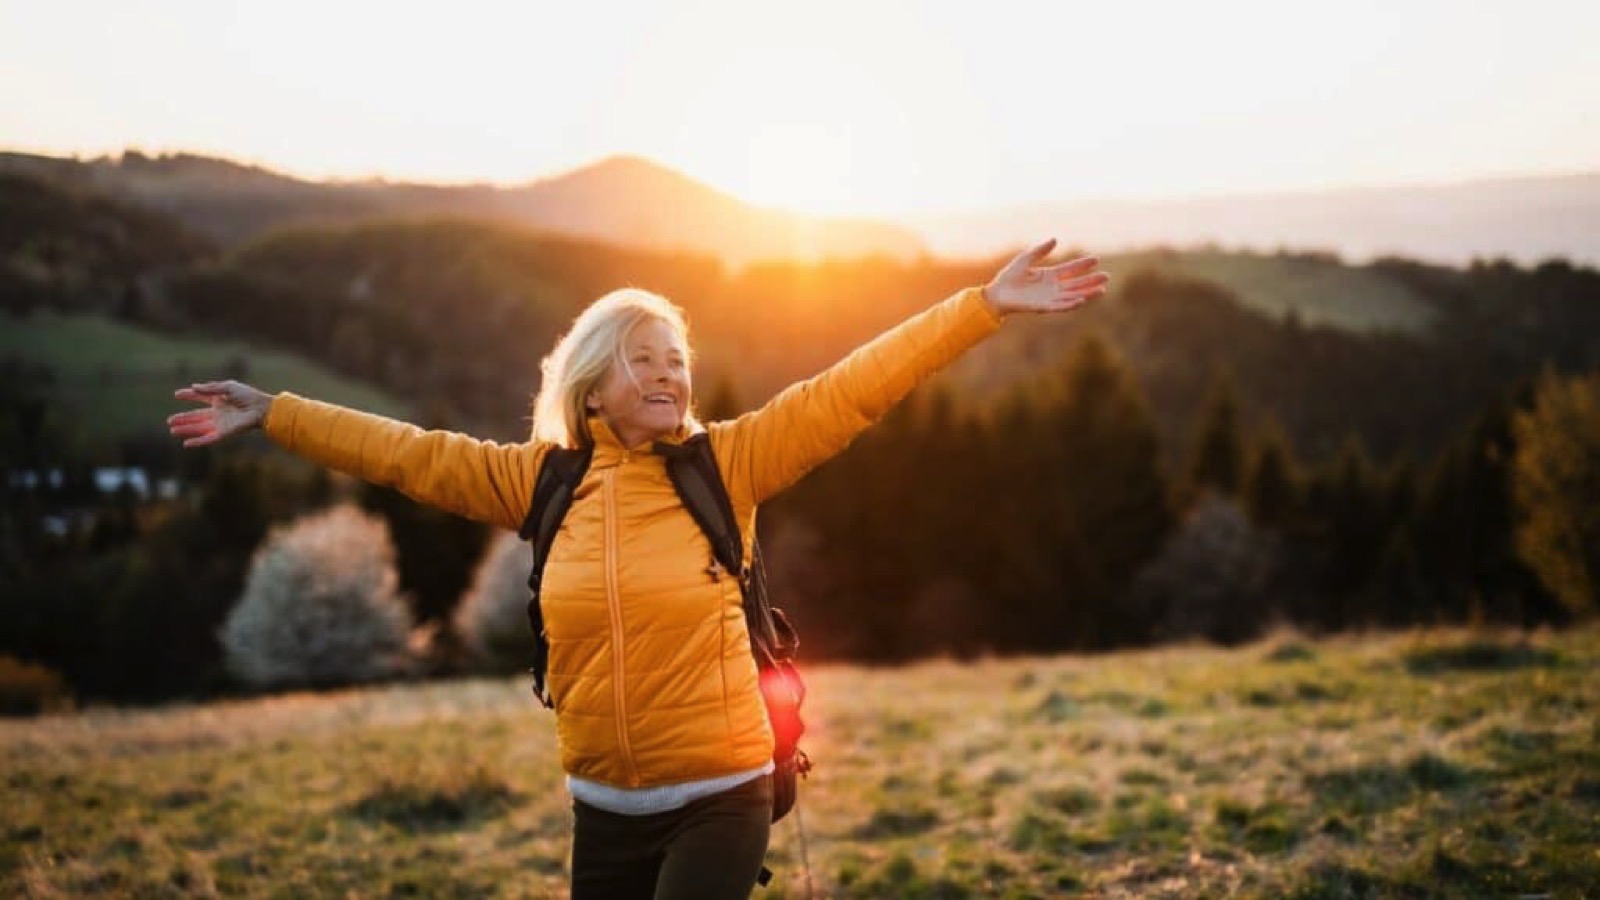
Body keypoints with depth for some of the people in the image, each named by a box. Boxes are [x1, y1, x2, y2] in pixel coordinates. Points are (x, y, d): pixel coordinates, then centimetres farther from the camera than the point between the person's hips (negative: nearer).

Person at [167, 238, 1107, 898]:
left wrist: (983, 307, -15)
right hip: (606, 810, 4)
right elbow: (410, 454, 8)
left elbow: (853, 390, -11)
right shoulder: (542, 481, 2)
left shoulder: (727, 464, -6)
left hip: (718, 801, -4)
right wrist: (270, 414, 11)